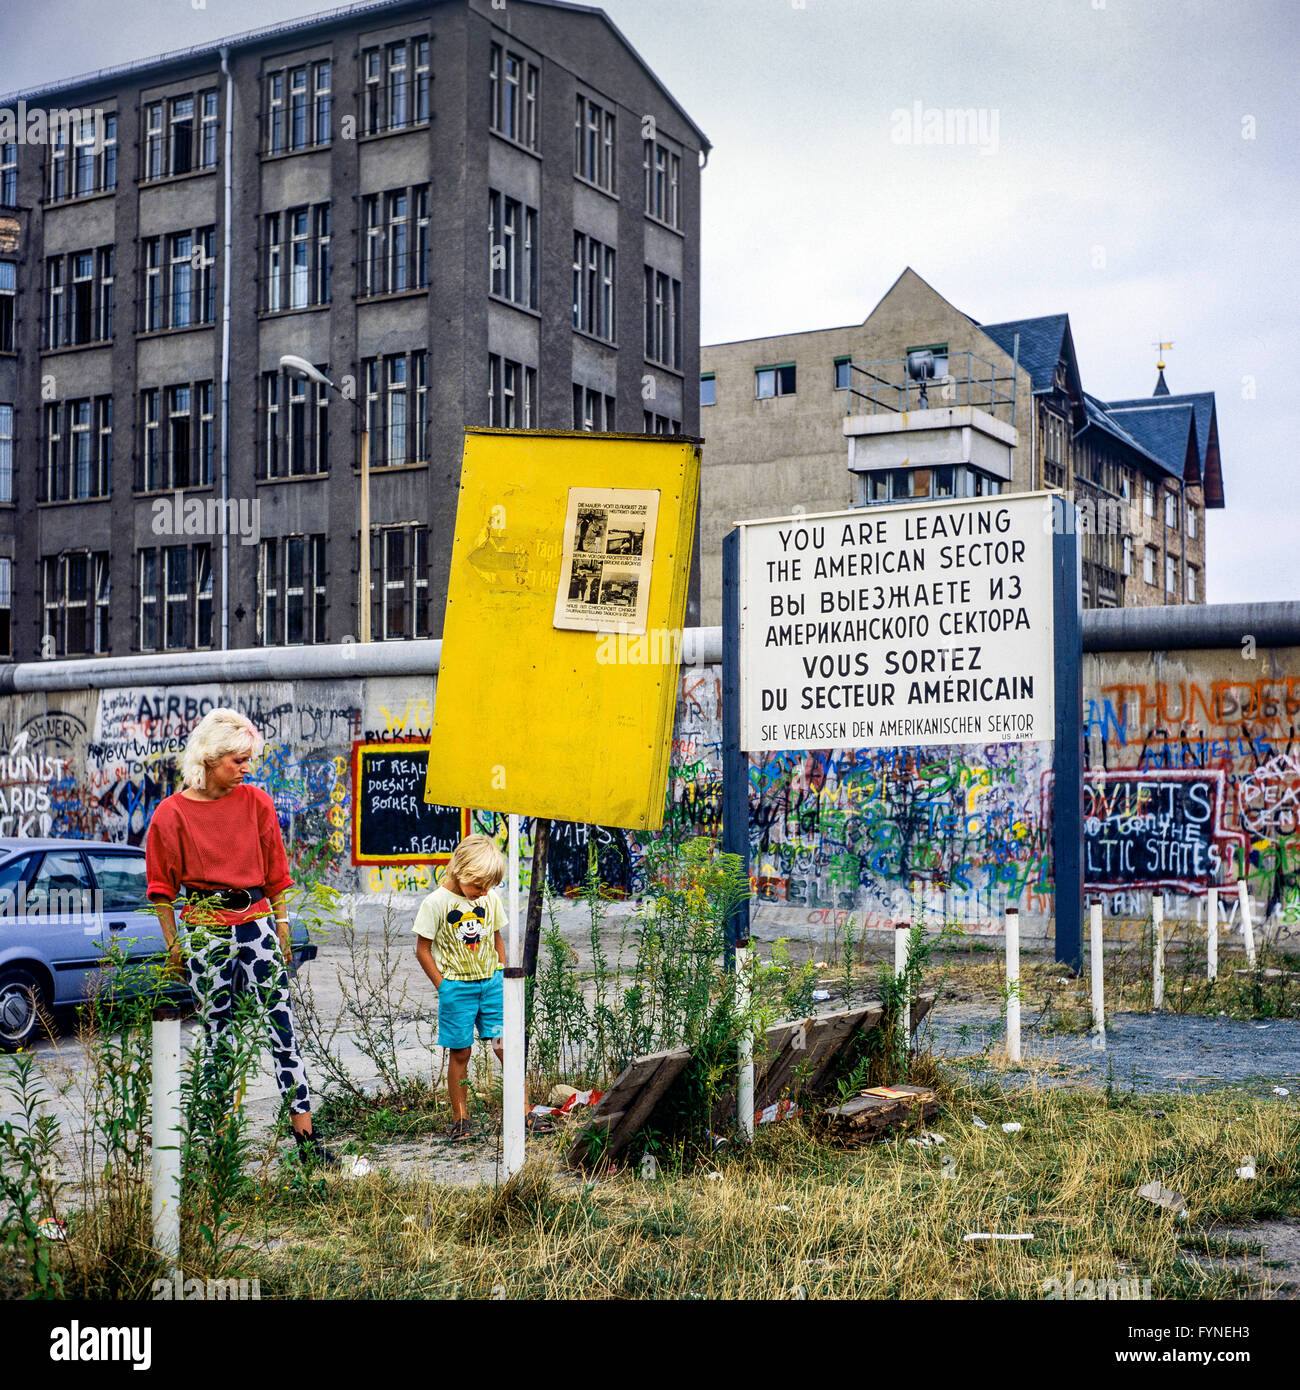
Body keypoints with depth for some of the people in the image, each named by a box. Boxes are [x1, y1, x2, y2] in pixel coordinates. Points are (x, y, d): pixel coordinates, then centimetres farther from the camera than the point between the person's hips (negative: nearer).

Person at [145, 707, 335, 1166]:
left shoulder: (256, 802, 5)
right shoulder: (173, 813, -2)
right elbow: (163, 887, 4)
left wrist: (281, 928, 10)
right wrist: (172, 946, 3)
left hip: (256, 922, 2)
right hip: (204, 931, -1)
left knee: (282, 1026, -4)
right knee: (216, 1036, 4)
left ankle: (305, 1136, -4)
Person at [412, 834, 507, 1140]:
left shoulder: (490, 899, 3)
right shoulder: (436, 902, -11)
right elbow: (423, 949, -6)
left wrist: (503, 977, 11)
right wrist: (443, 986, -7)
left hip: (491, 983, 3)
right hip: (456, 987, -3)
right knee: (460, 1052, 4)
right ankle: (460, 1118, 16)